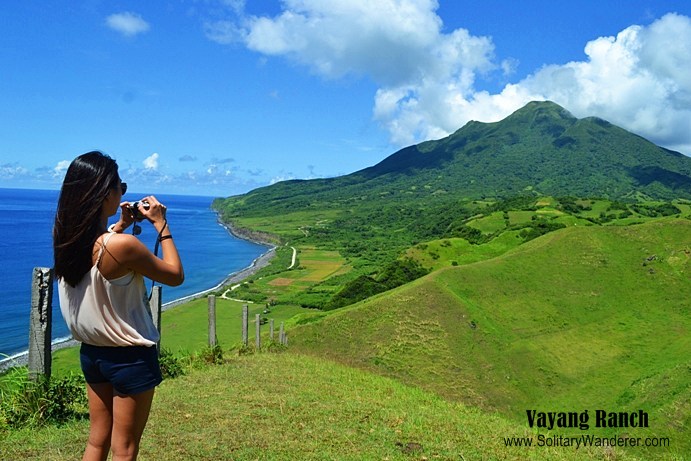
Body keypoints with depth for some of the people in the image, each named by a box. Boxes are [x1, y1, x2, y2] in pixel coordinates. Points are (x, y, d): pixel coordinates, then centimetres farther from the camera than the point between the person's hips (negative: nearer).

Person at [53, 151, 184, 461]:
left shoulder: (64, 236, -6)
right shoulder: (122, 245, -28)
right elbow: (176, 275, -13)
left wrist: (120, 226, 14)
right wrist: (161, 225, -7)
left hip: (90, 352, 7)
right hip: (130, 357, -7)